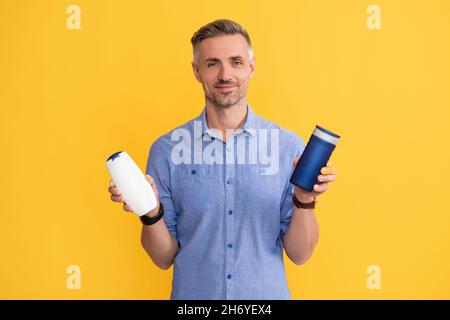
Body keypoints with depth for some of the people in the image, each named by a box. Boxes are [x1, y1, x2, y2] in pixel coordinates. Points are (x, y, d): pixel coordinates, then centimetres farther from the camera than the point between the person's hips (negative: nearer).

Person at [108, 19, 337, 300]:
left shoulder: (289, 147, -10)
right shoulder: (167, 150, -9)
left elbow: (299, 254, -6)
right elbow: (165, 257, -4)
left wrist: (304, 200, -22)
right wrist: (151, 213, -22)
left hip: (267, 294, 0)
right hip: (193, 293, 0)